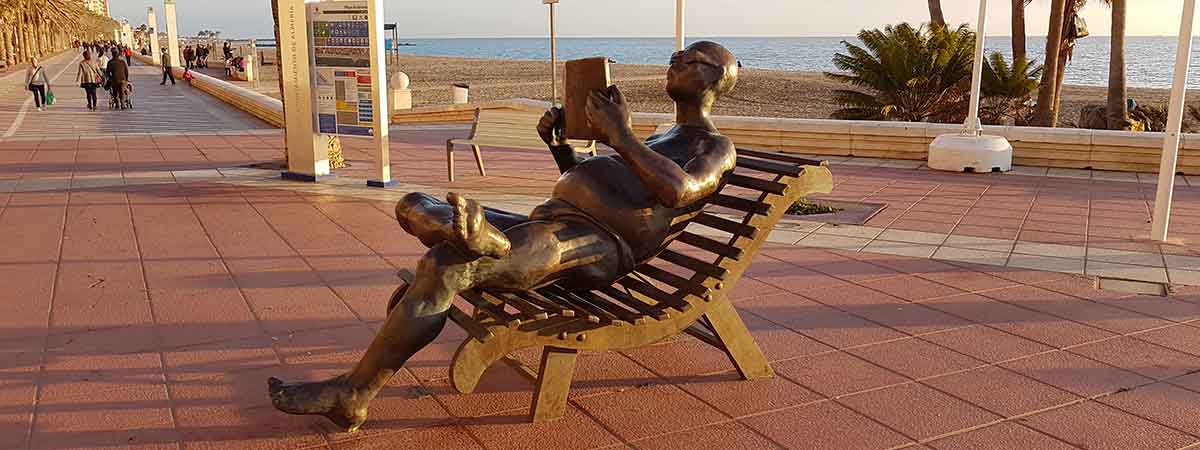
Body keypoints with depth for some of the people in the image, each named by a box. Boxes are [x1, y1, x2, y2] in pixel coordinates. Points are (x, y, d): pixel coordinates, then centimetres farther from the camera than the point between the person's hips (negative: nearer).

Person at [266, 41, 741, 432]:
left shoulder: (716, 148, 5)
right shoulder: (663, 138, 34)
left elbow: (677, 190, -20)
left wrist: (621, 136, -14)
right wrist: (558, 143, 21)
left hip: (597, 248, -10)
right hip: (544, 226, 10)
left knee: (444, 265, -28)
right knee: (412, 208, 1)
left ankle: (352, 394, -18)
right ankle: (482, 237, -33)